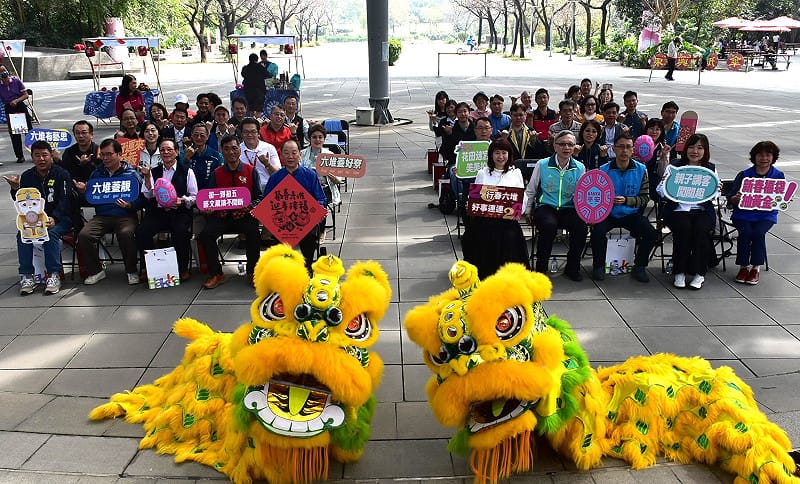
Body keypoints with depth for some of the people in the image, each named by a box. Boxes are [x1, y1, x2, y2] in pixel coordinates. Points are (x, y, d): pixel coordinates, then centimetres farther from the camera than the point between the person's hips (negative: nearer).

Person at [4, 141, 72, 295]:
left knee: (50, 233, -33)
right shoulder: (27, 176, 11)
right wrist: (15, 189, -14)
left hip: (60, 218, -4)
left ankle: (54, 275, -25)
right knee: (22, 234, -23)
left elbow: (65, 200, -12)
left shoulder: (61, 174, -2)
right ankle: (26, 276, -17)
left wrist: (54, 218, -27)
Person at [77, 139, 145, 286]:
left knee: (126, 234, -34)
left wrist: (129, 206, -20)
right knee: (84, 235, -21)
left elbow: (142, 199, -1)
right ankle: (96, 271, 0)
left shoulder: (131, 174, 4)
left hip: (125, 216, -4)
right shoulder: (96, 174, 15)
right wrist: (84, 191, -5)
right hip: (102, 216, 4)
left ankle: (132, 271, -11)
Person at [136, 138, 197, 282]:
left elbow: (194, 196, 5)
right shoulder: (153, 171, 17)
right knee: (141, 231, -25)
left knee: (181, 231, -34)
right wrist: (147, 177, -8)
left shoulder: (187, 171, 9)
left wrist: (182, 200, -15)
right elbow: (148, 195, 6)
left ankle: (183, 269, -14)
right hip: (157, 211, 3)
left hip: (180, 212, -3)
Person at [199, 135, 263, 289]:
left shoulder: (251, 171, 6)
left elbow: (258, 197, 3)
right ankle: (216, 274, -5)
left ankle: (252, 273, -12)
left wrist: (250, 206, -17)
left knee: (254, 233, -32)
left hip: (244, 215, -2)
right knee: (205, 234, -23)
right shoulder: (217, 173, 12)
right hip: (221, 215, 3)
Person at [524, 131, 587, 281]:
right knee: (549, 225, -35)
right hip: (545, 207, -2)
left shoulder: (580, 168, 7)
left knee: (581, 226, -27)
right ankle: (541, 268, -15)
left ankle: (572, 267, -4)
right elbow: (530, 191, 14)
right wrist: (527, 210, 10)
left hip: (569, 209, 2)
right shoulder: (542, 165, 4)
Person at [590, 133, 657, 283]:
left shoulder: (641, 170, 0)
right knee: (598, 232, -30)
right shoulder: (604, 170, -3)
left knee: (652, 234, -22)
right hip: (608, 214, -1)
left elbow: (645, 197, -3)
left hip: (632, 214, 1)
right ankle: (598, 266, -4)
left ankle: (639, 267, 3)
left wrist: (627, 200, -19)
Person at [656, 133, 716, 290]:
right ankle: (679, 272, -18)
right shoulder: (674, 167, 8)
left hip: (702, 211, 1)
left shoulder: (711, 169, 14)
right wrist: (664, 182, -22)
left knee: (701, 229, -29)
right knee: (684, 228, -31)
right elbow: (662, 192, 0)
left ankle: (699, 273, -17)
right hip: (678, 210, -1)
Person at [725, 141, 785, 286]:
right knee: (745, 232, -28)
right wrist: (736, 198, -21)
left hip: (766, 215, 0)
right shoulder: (744, 175, 2)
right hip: (743, 214, 0)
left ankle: (756, 268, -10)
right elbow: (730, 199, 2)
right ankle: (743, 266, -10)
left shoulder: (779, 176, 6)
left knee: (758, 233, -28)